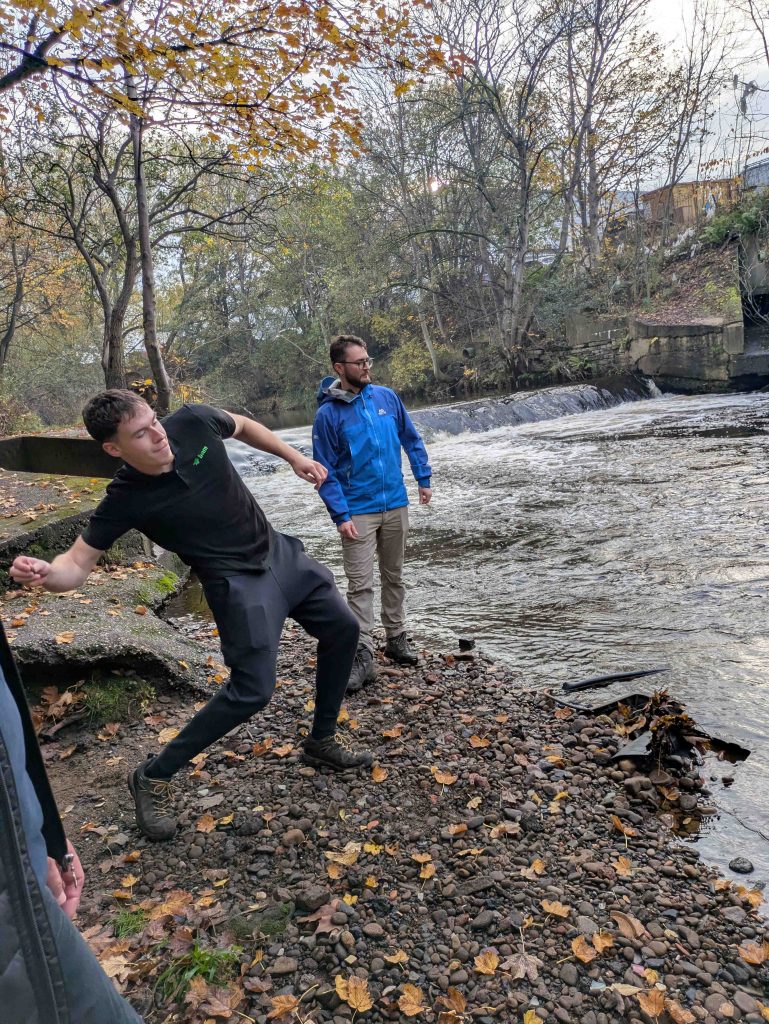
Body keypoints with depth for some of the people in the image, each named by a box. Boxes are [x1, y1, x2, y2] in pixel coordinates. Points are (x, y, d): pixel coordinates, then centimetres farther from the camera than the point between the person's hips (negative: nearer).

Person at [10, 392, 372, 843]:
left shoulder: (193, 421, -15)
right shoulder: (125, 500, -23)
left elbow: (244, 425, 8)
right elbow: (77, 564, -17)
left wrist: (295, 457, 9)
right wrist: (44, 572, -40)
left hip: (279, 550, 6)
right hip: (239, 581, -6)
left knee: (343, 628, 13)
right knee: (253, 688, -16)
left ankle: (322, 741, 31)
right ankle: (154, 776, 6)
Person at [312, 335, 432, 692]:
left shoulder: (387, 397, 1)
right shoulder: (328, 413, -9)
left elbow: (411, 439, 13)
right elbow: (325, 471, -9)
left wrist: (424, 479, 9)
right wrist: (340, 515, -15)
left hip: (396, 505, 4)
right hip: (358, 511, -4)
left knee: (394, 577, 15)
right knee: (360, 585, -4)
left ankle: (396, 638, 30)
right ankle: (363, 655, 3)